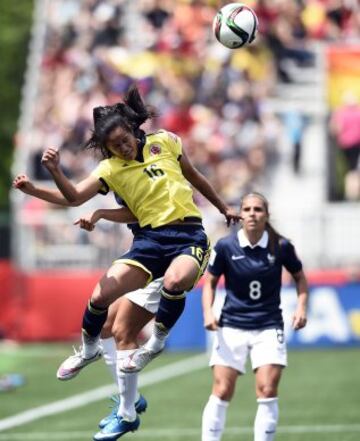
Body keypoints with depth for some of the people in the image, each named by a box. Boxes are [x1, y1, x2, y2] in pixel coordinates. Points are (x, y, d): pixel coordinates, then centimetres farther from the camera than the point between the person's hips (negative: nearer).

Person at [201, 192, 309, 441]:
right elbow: (210, 282, 5)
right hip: (232, 326, 0)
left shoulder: (281, 246, -6)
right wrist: (208, 312, -11)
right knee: (222, 392, -5)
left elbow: (299, 277, 11)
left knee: (267, 391, -10)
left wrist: (302, 306, -4)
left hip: (269, 328, 0)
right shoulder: (226, 247, -8)